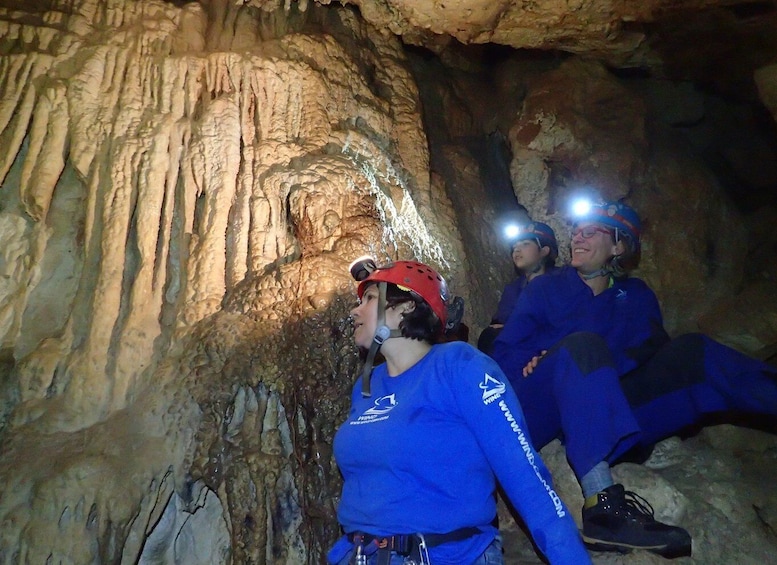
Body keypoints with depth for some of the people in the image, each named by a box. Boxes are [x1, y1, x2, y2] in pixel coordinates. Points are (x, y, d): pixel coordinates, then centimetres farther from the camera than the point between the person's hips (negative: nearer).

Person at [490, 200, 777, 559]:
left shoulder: (636, 296, 17)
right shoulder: (545, 289, 11)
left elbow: (650, 352, -1)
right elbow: (504, 353, 2)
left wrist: (580, 366, -17)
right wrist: (562, 364, -17)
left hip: (600, 421, 3)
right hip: (538, 416, -3)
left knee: (690, 352, -7)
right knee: (582, 345, -32)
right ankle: (602, 506, -45)